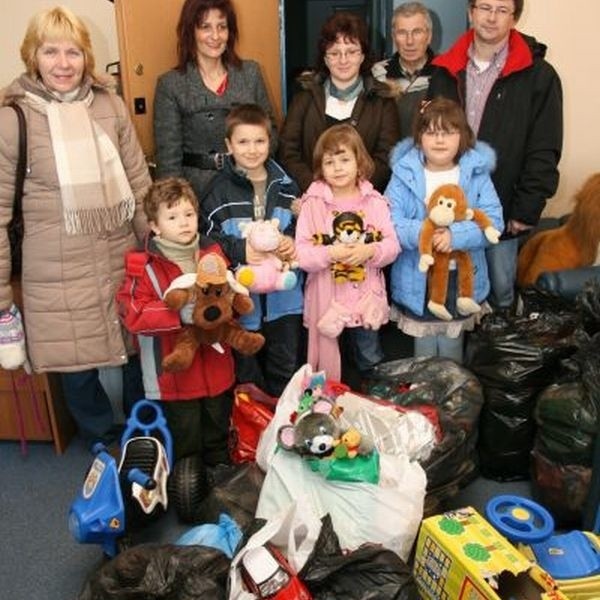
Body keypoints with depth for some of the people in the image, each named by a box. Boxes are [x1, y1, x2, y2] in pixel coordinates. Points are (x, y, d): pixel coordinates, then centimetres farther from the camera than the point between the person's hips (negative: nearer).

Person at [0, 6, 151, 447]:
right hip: (58, 274, -3)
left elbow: (140, 183, 8)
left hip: (124, 261, 3)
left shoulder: (110, 105, 1)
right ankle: (105, 444, 40)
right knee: (77, 364, 10)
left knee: (140, 351, 17)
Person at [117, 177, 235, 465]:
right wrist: (178, 314, -31)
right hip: (176, 373, -5)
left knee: (219, 430, 24)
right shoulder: (144, 267, -12)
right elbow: (133, 314, -21)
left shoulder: (213, 254, 2)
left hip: (216, 368, 5)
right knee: (185, 440, 11)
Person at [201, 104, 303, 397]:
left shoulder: (284, 185, 2)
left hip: (284, 294, 3)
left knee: (286, 367, 19)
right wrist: (239, 251, -25)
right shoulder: (219, 191, -8)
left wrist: (293, 241, -9)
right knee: (247, 370, 15)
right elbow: (205, 237, -13)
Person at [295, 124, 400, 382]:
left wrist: (370, 251, -23)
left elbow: (392, 244, -4)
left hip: (366, 295, 2)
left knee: (371, 359, 17)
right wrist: (330, 254, -27)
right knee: (328, 361, 13)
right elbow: (301, 253, -11)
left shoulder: (375, 201, -1)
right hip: (327, 296, -1)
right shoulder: (312, 203, -7)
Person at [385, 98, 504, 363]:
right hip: (418, 280, 0)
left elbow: (493, 220, -12)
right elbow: (388, 221, -14)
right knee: (424, 349, 16)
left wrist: (455, 235, -27)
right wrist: (420, 233, -31)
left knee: (452, 349, 18)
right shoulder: (404, 173, -5)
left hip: (461, 279, 1)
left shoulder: (476, 173, -4)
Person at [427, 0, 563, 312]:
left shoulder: (539, 76, -5)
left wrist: (526, 210, -10)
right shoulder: (445, 72, 6)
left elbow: (543, 153, -6)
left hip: (501, 211, -2)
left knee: (500, 290, 12)